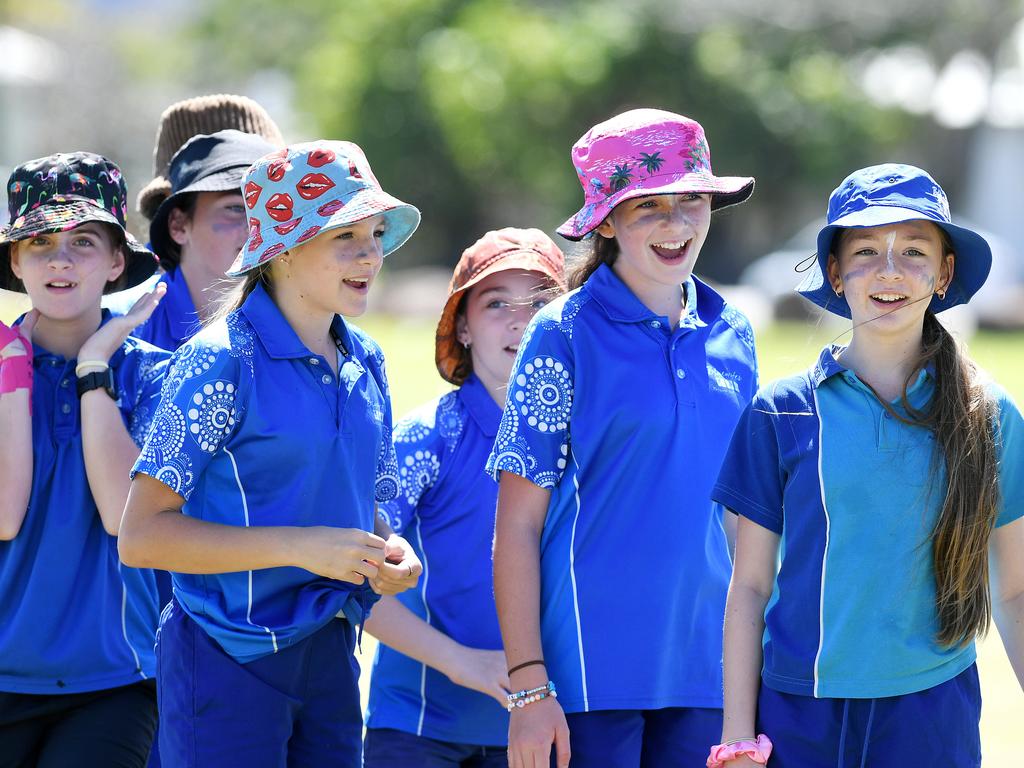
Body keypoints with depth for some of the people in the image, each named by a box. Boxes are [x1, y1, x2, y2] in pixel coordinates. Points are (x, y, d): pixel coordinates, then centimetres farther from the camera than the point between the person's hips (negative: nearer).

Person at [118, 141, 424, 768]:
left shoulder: (365, 363, 9)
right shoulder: (221, 360, -12)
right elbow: (141, 536, -16)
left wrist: (388, 554, -1)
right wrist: (301, 547, -21)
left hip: (330, 655, 7)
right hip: (227, 663, -7)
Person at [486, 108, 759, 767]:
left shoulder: (732, 334, 10)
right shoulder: (565, 335, -4)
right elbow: (517, 526, -6)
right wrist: (529, 686, -11)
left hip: (706, 665, 5)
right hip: (592, 671, -4)